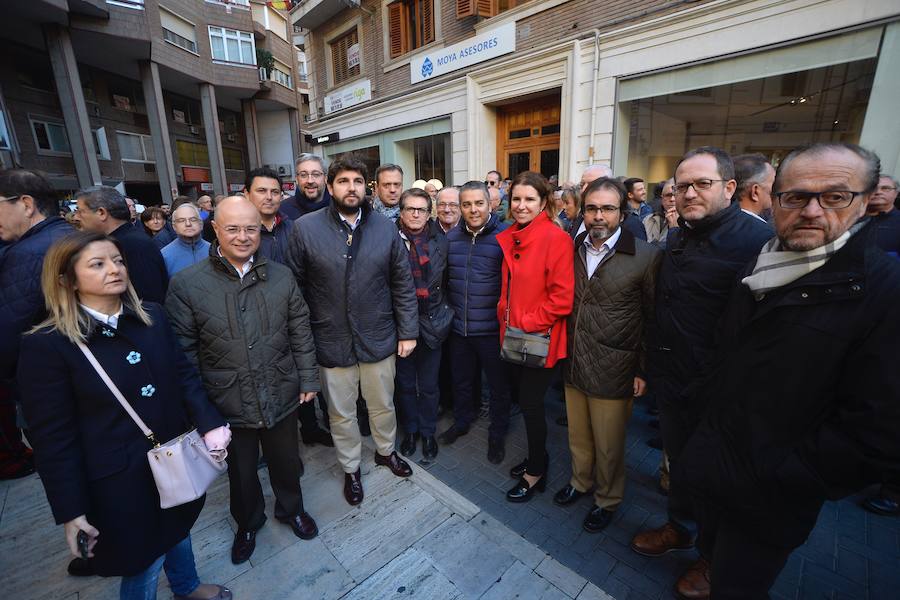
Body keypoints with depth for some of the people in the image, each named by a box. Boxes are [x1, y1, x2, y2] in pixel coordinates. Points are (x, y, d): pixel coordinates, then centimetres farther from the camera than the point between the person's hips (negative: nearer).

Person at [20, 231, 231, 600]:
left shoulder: (152, 317, -3)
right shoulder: (46, 345, -16)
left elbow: (183, 375, 1)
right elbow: (53, 436, -13)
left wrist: (209, 425, -9)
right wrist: (70, 511, -10)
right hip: (120, 479, -4)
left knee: (177, 530, 28)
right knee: (142, 568, 16)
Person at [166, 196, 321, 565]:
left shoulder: (282, 277, -4)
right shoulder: (186, 284, -10)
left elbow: (300, 333, 0)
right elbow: (183, 352, -5)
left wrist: (308, 379, 1)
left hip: (282, 396, 1)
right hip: (228, 404, -1)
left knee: (286, 462, 22)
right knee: (241, 472, 22)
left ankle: (291, 509, 52)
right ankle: (248, 523, 52)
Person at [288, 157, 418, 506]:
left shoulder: (385, 228, -2)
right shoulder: (305, 228, -7)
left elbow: (403, 284, 0)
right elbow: (295, 288, -4)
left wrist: (408, 332, -2)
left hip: (379, 337, 1)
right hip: (332, 340, -1)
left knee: (383, 405, 21)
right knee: (341, 413, 17)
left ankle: (386, 451, 49)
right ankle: (351, 468, 43)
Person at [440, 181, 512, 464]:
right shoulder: (451, 237, 3)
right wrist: (451, 311, 11)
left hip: (492, 329, -4)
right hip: (458, 327, 5)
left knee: (498, 384, 14)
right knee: (462, 379, 22)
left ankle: (497, 432, 37)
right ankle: (462, 421, 47)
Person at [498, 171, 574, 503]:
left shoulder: (556, 239, -14)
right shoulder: (508, 238, 8)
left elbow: (562, 297, -18)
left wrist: (528, 324, -16)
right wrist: (506, 317, 7)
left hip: (539, 339, -6)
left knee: (530, 404, 6)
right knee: (527, 402, 18)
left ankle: (536, 471, 30)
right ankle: (536, 459, 40)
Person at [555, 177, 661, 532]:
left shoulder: (646, 256, -10)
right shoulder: (572, 250, 3)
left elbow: (653, 320, -5)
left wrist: (644, 371, -5)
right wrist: (563, 351, 8)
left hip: (613, 370, -4)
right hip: (574, 365, 4)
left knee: (608, 445, 14)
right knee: (578, 436, 21)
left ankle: (607, 499, 40)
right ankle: (580, 481, 47)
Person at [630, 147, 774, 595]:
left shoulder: (756, 240, -18)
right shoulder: (678, 239, 8)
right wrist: (651, 365, 13)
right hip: (672, 383, 7)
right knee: (679, 462, 23)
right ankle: (680, 528, 48)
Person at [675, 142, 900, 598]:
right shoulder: (760, 268, 2)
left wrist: (774, 477, -18)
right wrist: (711, 403, 7)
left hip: (767, 500, -5)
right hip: (715, 469, 6)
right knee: (712, 549, 29)